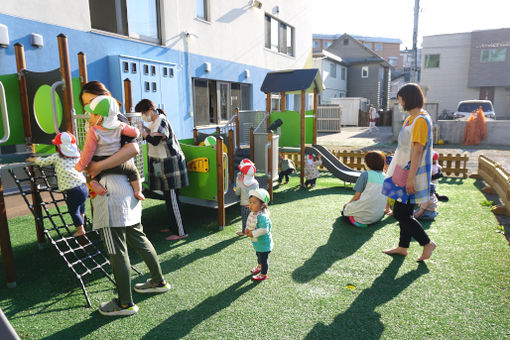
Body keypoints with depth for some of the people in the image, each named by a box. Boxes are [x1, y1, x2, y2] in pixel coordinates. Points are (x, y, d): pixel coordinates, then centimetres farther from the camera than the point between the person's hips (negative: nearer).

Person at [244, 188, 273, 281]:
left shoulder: (262, 216, -33)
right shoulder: (252, 213, -3)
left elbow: (264, 230, -38)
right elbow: (249, 224, 13)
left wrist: (253, 234, -31)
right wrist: (247, 229, -6)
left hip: (264, 243, -9)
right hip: (257, 242, 9)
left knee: (263, 258, 8)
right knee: (258, 255, 31)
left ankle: (263, 274, 27)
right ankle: (260, 266, 56)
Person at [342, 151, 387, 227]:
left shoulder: (366, 174, -7)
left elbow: (357, 196, -7)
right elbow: (387, 198, 13)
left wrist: (348, 203, 12)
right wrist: (386, 210, 33)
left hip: (365, 215, -6)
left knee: (345, 208, 21)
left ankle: (355, 220, 8)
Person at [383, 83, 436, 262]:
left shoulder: (421, 120, -16)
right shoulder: (410, 119, 15)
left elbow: (418, 151, -21)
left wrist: (410, 178, -24)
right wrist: (395, 168, 23)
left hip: (412, 174, -10)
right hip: (405, 173, 10)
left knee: (400, 214, -6)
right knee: (404, 213, 15)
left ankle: (427, 243, 10)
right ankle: (403, 247, 25)